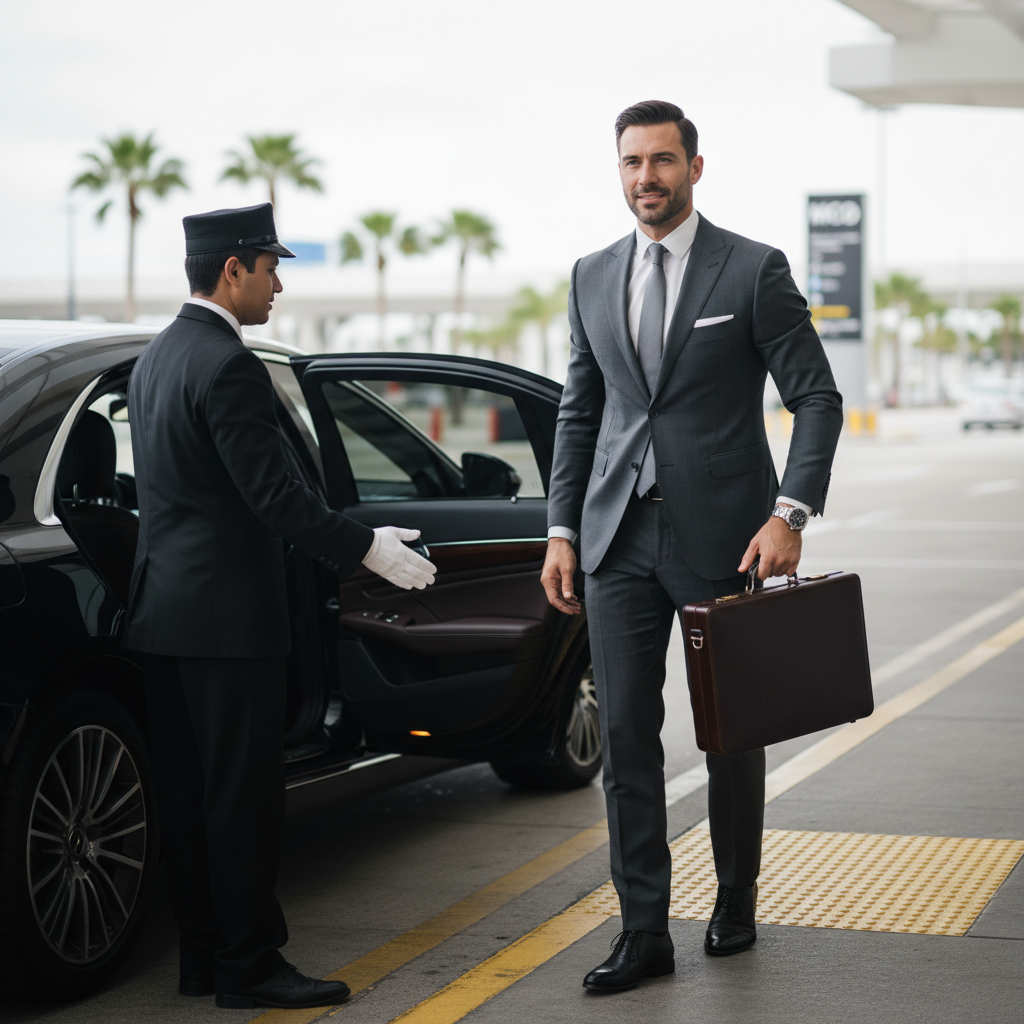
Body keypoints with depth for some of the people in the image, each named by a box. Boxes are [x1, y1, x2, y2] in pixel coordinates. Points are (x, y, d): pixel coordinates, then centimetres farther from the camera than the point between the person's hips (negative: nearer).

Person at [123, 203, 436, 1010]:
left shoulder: (156, 359, 14)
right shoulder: (228, 365, -16)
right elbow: (275, 494, -19)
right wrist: (368, 549, -12)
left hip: (164, 609, 10)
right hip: (228, 611, -10)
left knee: (188, 794, 12)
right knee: (244, 796, -3)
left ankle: (202, 957, 19)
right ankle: (249, 964, 3)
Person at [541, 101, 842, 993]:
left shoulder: (754, 270, -4)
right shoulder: (593, 276, 10)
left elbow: (817, 396, -6)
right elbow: (579, 411, 14)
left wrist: (790, 514, -17)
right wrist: (562, 531, 7)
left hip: (723, 535, -3)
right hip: (622, 539, 4)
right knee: (625, 734, 0)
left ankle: (736, 901, 29)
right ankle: (644, 931, 7)